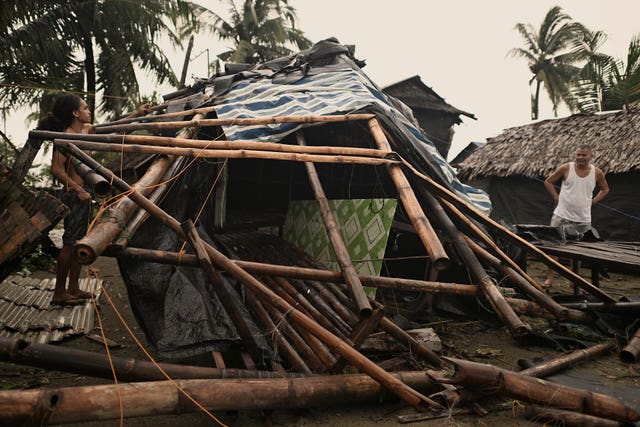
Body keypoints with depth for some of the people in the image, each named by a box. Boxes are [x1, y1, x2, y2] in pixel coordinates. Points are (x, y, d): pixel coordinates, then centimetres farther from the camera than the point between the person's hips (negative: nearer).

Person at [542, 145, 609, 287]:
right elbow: (548, 182, 7)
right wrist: (556, 197, -2)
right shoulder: (566, 168, -5)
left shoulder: (597, 173, 0)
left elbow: (605, 189, 19)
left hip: (583, 219, 2)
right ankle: (549, 278, 5)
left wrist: (592, 201, 6)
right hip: (562, 215, -1)